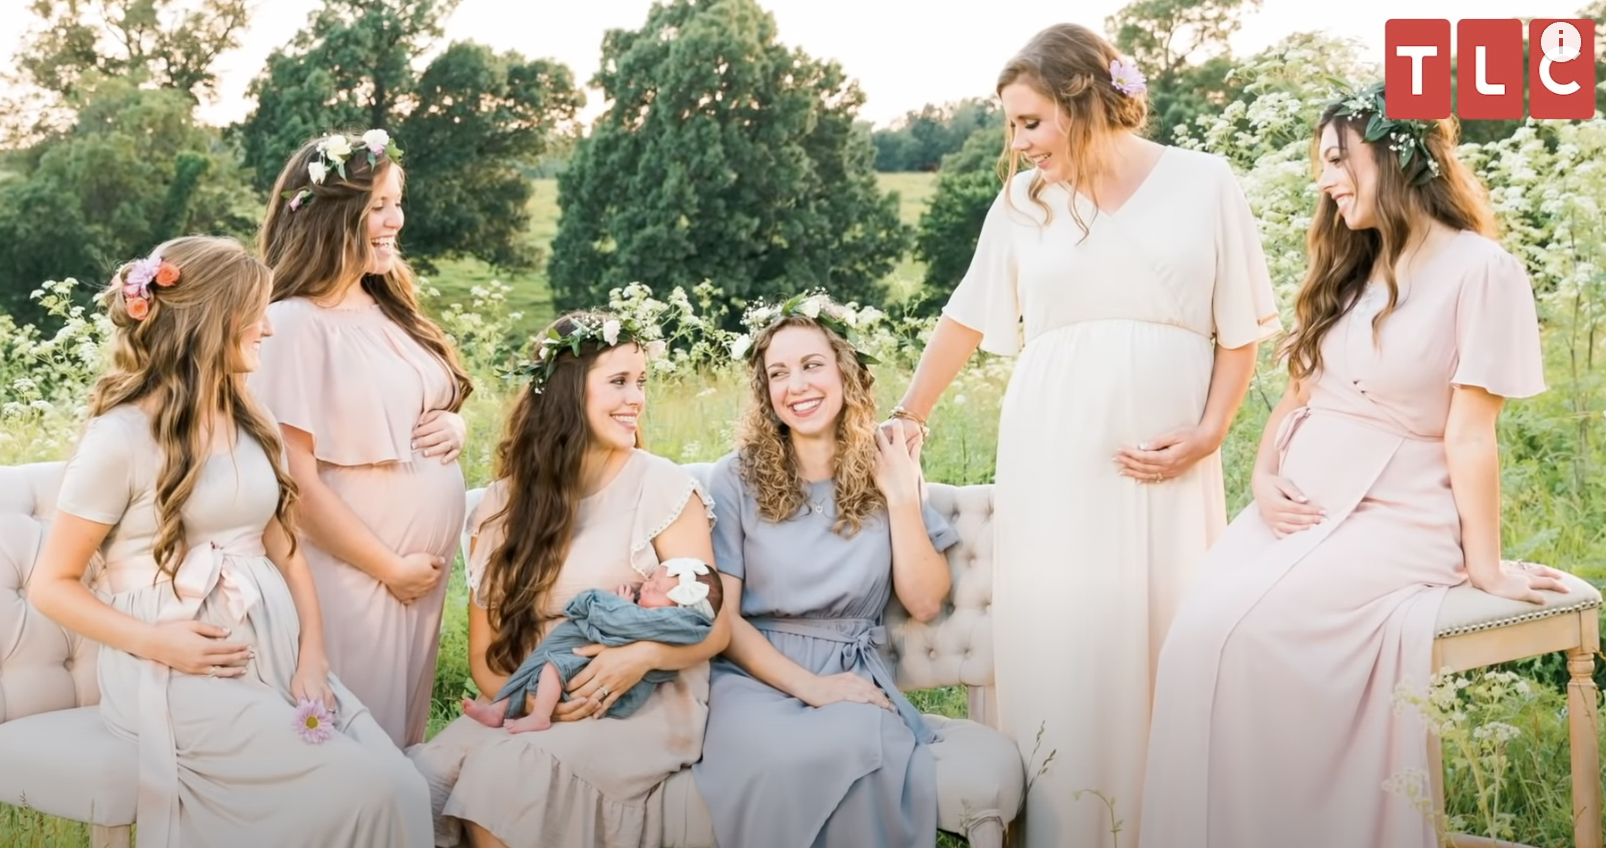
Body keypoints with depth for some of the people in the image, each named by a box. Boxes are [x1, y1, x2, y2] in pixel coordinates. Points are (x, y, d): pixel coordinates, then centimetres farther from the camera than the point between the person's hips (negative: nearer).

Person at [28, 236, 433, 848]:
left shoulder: (251, 424, 13)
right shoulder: (122, 437, -8)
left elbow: (286, 550, 11)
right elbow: (52, 585, -4)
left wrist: (311, 655, -5)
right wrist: (154, 642, -18)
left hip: (275, 652, 6)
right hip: (180, 671, -6)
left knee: (402, 786, -17)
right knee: (364, 787, -22)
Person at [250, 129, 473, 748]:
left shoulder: (392, 312, 9)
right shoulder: (294, 325, -15)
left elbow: (440, 407, 22)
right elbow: (296, 478, -18)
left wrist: (455, 427, -2)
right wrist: (388, 567, -12)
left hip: (427, 568, 8)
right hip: (355, 574, -7)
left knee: (406, 737, 18)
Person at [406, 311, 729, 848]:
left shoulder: (665, 488, -3)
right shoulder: (503, 504, 8)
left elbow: (712, 626, -4)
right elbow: (485, 651, 8)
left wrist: (643, 655, -24)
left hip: (645, 703, -3)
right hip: (529, 708, 3)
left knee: (510, 771, -31)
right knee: (422, 777, -25)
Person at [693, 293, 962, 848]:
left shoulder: (886, 469, 10)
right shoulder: (737, 477, 3)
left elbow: (925, 604, 4)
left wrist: (901, 496, -4)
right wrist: (807, 684, -14)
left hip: (854, 674, 2)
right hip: (756, 673, -1)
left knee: (858, 748, -36)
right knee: (777, 756, -38)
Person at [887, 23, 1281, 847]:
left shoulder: (1204, 183, 2)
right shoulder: (1023, 201, 7)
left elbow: (1241, 328, 4)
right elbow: (966, 320, 15)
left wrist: (1207, 433, -8)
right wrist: (905, 419, 16)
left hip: (1163, 458, -1)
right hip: (1049, 456, 1)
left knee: (1160, 642, 0)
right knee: (1055, 644, -1)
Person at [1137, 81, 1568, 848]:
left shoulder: (1478, 269, -7)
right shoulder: (1350, 266, 16)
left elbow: (1469, 434, -11)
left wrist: (1485, 566, -8)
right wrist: (1265, 480, 0)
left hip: (1396, 517, -6)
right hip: (1300, 503, 6)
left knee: (1246, 632, -28)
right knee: (1198, 630, -21)